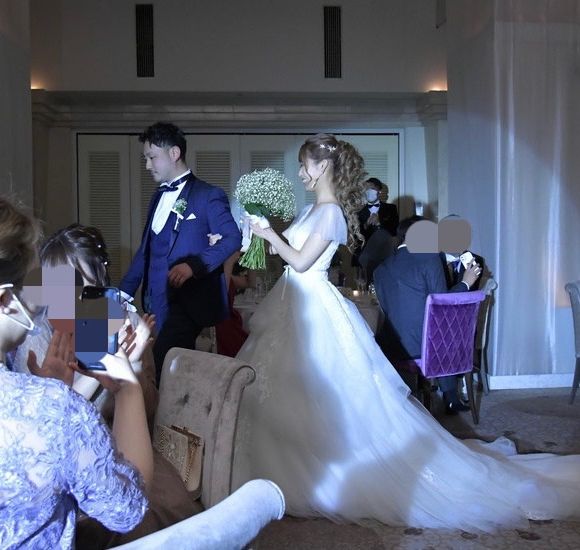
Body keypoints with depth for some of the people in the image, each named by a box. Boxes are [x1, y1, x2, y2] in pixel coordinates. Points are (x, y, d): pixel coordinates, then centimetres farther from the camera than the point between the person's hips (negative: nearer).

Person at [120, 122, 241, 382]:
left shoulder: (207, 195, -3)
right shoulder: (159, 196, 19)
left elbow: (232, 238, -11)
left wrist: (194, 265, -24)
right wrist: (124, 292, 16)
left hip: (187, 300, -7)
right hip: (158, 300, 7)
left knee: (165, 354, -23)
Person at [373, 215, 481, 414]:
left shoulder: (381, 269, 5)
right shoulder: (430, 258, -7)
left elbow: (387, 309, 11)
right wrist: (465, 283, 8)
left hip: (393, 346, 1)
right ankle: (450, 398, 39)